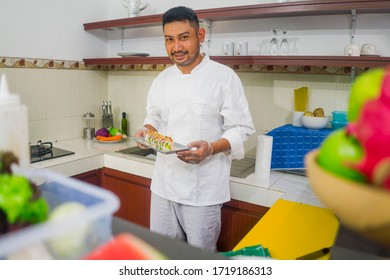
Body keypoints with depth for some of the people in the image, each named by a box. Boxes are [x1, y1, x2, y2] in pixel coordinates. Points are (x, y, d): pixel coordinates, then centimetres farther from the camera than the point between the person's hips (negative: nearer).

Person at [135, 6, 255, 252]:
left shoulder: (224, 76, -10)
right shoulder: (162, 79, 7)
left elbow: (241, 129, -10)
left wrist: (211, 149, -26)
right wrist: (148, 130, -5)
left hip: (203, 187, -5)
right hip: (164, 182, 5)